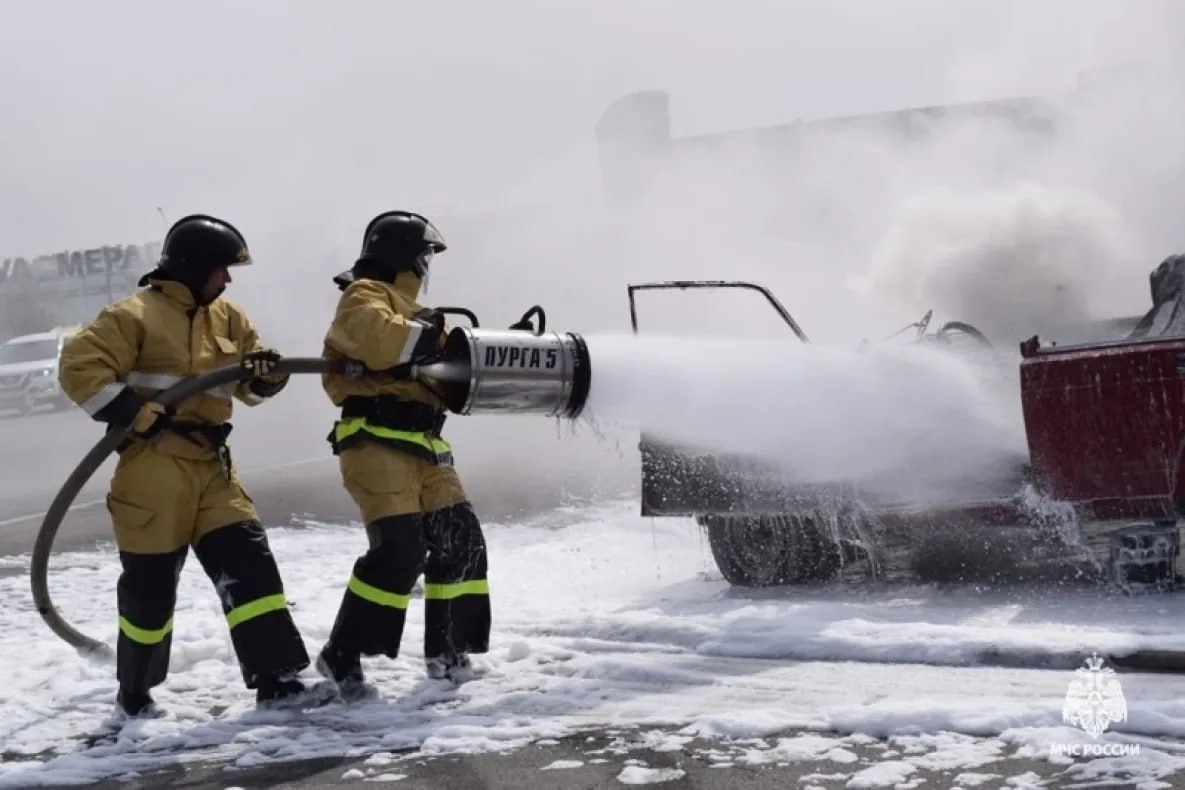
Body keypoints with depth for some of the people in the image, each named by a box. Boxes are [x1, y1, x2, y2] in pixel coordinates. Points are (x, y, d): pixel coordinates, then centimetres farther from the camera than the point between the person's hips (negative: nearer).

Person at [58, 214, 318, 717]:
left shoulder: (227, 318, 13)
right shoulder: (134, 316, -8)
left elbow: (250, 388, 18)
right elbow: (78, 366, -14)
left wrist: (266, 373, -7)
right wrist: (131, 414, -19)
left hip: (210, 465, 6)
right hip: (152, 467, -6)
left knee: (249, 562, -3)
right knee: (150, 583, 2)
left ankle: (276, 678, -1)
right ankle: (134, 693, 21)